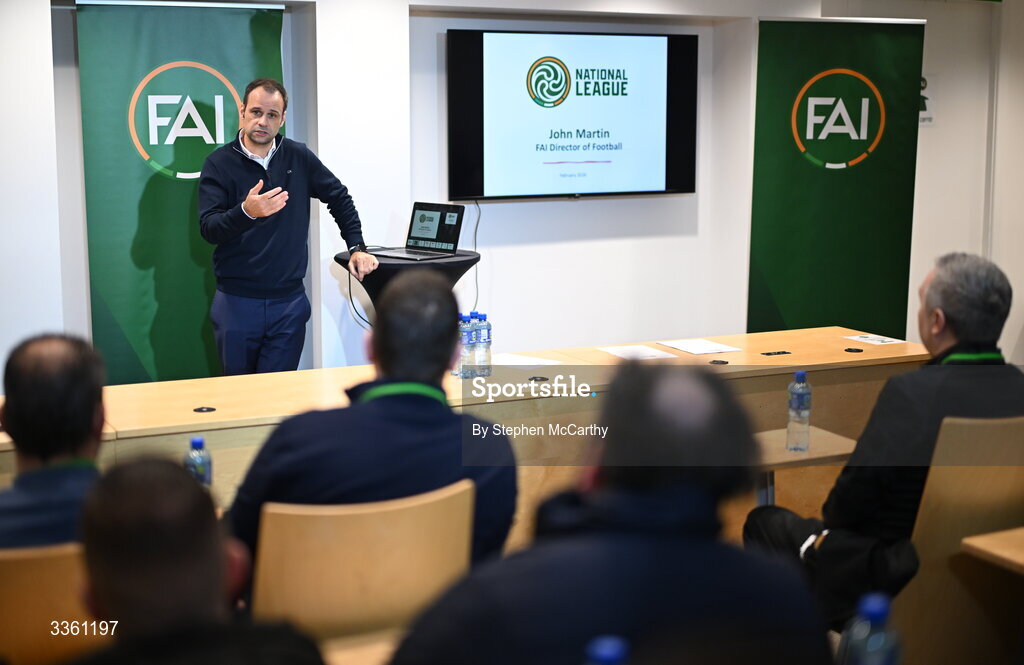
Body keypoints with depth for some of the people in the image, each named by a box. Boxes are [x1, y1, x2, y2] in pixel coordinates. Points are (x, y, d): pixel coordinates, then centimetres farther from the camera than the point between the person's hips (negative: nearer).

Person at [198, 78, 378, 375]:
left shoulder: (299, 157, 5)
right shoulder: (219, 163, -3)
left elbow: (339, 197, 17)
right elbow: (208, 228, -13)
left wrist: (356, 247, 10)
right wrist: (246, 212, -31)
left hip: (289, 303, 1)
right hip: (236, 302, -1)